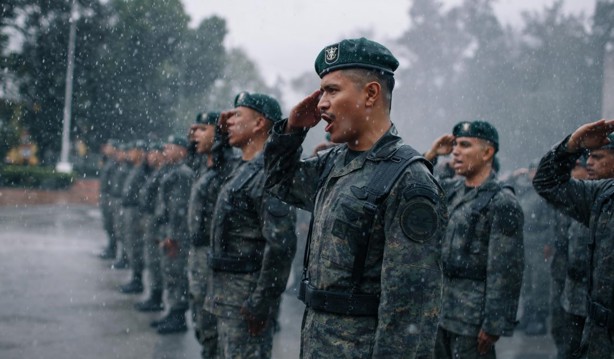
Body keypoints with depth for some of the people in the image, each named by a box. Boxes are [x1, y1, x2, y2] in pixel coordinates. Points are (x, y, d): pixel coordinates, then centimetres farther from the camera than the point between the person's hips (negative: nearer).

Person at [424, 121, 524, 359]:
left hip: (472, 317, -7)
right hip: (439, 310, 7)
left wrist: (493, 325, -18)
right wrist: (430, 155, 6)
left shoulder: (502, 203, -12)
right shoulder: (451, 190, 11)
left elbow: (506, 270, -15)